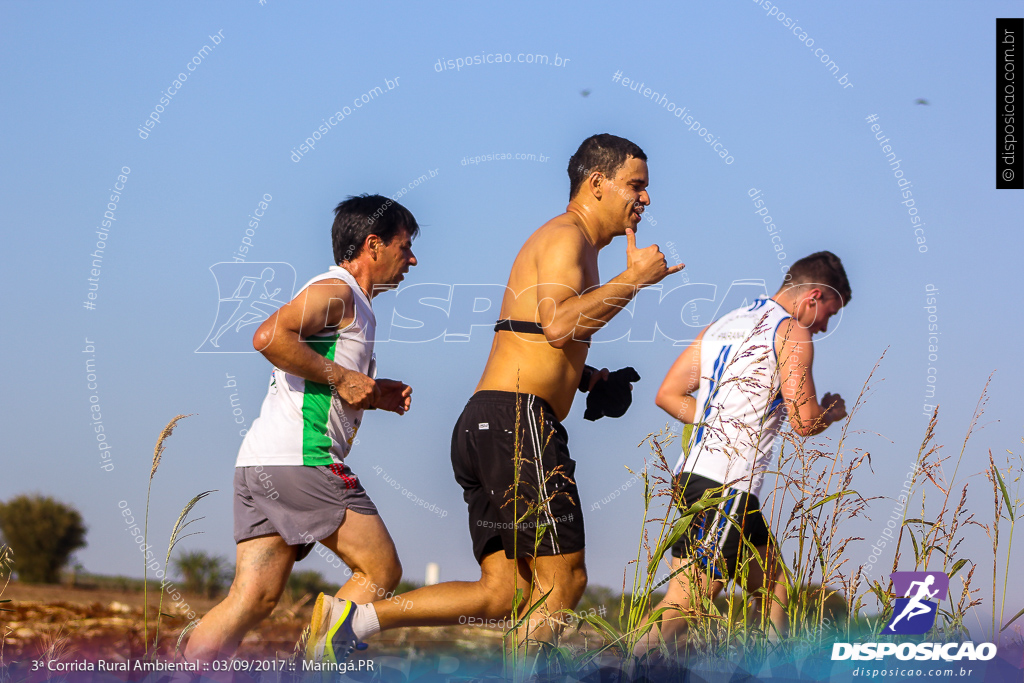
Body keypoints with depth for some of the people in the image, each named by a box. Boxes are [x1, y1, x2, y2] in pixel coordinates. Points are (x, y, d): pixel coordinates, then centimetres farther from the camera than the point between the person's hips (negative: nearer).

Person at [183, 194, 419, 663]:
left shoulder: (350, 304, 27)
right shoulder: (335, 291, -5)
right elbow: (269, 336, -22)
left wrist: (377, 396, 20)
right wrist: (340, 376, -15)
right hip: (299, 459, -10)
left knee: (253, 598, 0)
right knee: (381, 572, -2)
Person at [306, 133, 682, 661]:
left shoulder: (570, 244, 27)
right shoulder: (566, 237, -5)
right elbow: (559, 324, -23)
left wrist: (589, 378, 19)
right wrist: (634, 278, -15)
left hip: (484, 427, 10)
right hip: (517, 421, -10)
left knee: (504, 596, 4)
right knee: (563, 581, -7)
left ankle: (361, 617, -2)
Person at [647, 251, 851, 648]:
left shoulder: (721, 327, 19)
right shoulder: (792, 333, -4)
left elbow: (668, 395, 17)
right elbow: (805, 422, -11)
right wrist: (831, 412, 11)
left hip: (691, 476, 9)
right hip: (726, 485, -9)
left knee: (775, 590, 16)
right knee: (682, 609, -14)